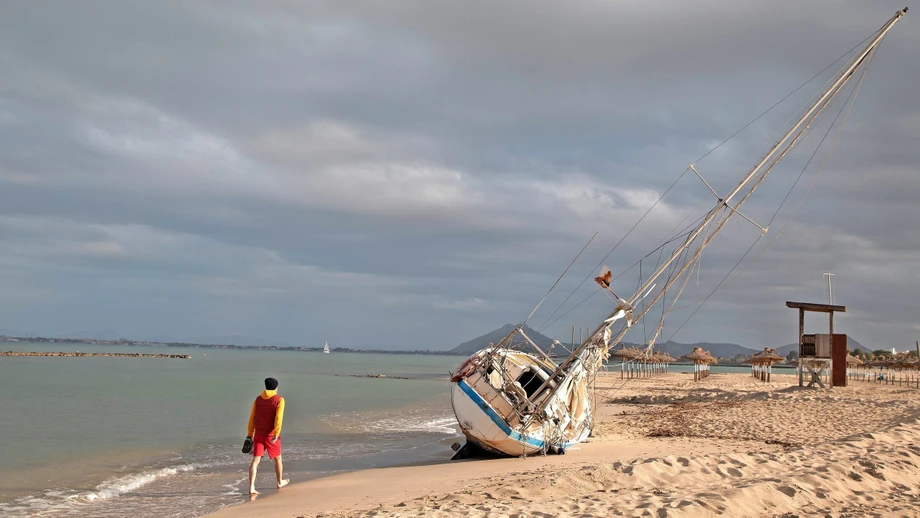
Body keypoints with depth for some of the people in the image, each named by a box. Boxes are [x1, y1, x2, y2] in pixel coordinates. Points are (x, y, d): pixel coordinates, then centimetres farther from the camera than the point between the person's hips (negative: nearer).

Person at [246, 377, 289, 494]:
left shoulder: (258, 399, 8)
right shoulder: (279, 400, -5)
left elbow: (252, 418, 7)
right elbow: (278, 419, -17)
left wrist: (249, 435, 11)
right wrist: (276, 435, -20)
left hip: (258, 435, 3)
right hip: (271, 435, -3)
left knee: (255, 460, -2)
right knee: (278, 459, 18)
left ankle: (251, 487, -14)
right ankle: (280, 482, 35)